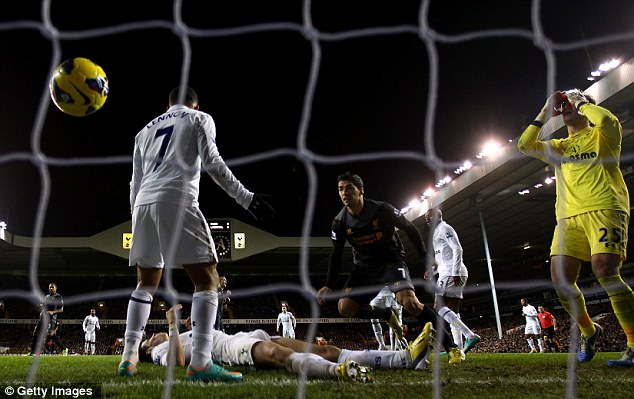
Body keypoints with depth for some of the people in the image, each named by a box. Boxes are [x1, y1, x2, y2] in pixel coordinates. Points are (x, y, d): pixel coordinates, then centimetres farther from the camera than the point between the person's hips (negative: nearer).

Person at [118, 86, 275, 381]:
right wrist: (246, 197, -5)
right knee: (207, 280, -4)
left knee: (146, 284, 18)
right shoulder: (200, 119, 13)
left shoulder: (146, 130, 28)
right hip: (176, 201, -6)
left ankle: (128, 357, 15)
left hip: (144, 203, 6)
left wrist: (136, 216, 31)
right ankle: (200, 364, -14)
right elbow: (212, 163, -3)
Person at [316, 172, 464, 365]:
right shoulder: (340, 222, -9)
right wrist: (329, 285, 0)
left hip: (391, 261, -4)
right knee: (345, 307, -13)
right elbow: (336, 254, 4)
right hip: (364, 267, 4)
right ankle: (388, 315, 13)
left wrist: (425, 257, -12)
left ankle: (451, 347, -16)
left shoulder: (382, 210, -19)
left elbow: (410, 229, -6)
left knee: (409, 301, -27)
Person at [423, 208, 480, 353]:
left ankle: (470, 335, -22)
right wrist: (432, 270, 17)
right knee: (453, 312, 6)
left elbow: (457, 249, -16)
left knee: (439, 306, -14)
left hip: (452, 273, -10)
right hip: (450, 274, 10)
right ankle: (458, 347, 3)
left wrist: (455, 273, -23)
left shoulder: (444, 228, -3)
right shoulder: (437, 233, 26)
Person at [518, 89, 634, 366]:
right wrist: (545, 113, 16)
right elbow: (524, 145, 16)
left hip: (604, 210, -5)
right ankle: (589, 332, 16)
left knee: (605, 271, -23)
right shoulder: (559, 147, 27)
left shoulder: (602, 135, 12)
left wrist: (582, 102, 6)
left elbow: (607, 119, -12)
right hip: (569, 217, 5)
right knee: (560, 277, -8)